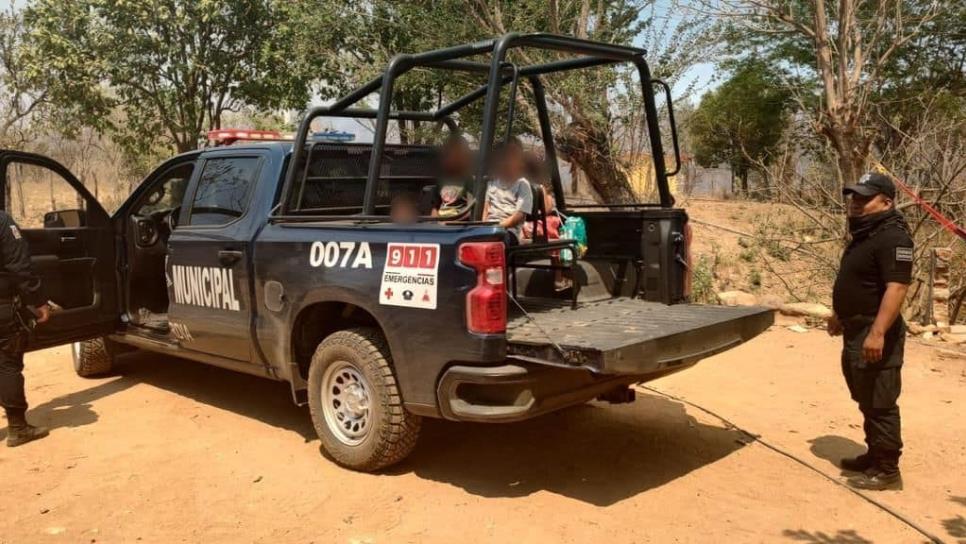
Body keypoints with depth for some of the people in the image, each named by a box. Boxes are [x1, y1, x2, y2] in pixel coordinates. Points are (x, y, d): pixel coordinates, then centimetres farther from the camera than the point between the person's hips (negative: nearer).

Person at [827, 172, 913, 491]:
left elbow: (896, 287, -27)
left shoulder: (892, 237, -18)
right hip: (856, 332, 11)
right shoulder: (864, 235, 14)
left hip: (874, 335, -11)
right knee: (866, 402, 19)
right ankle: (874, 456, 32)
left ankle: (887, 471, 7)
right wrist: (839, 316, 28)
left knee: (880, 404, -3)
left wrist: (877, 333, -32)